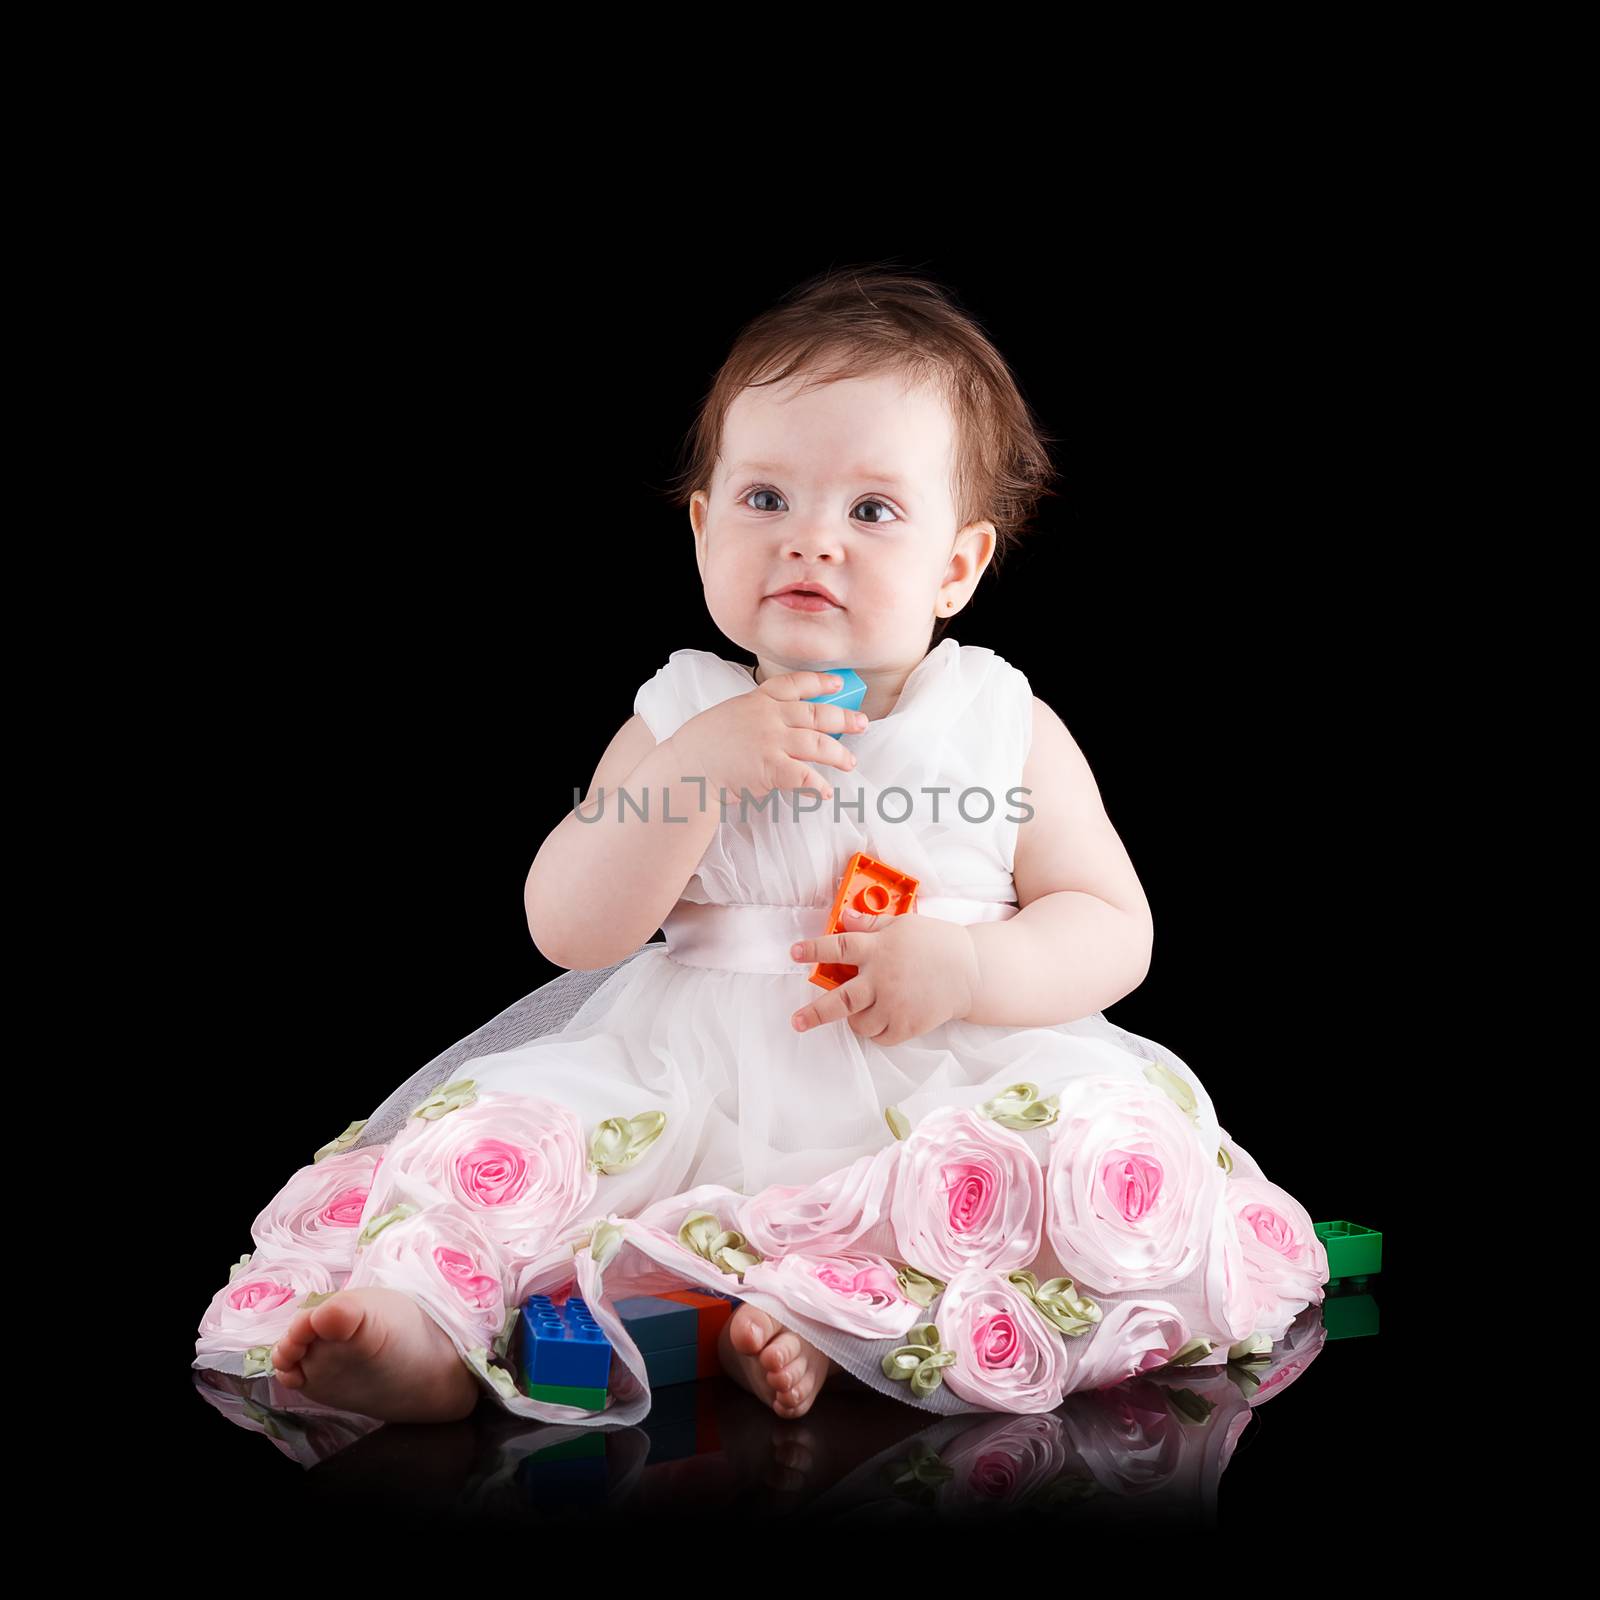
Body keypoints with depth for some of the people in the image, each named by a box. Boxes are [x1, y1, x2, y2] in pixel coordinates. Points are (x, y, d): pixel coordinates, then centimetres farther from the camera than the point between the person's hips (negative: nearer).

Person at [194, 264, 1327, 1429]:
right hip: (700, 1083, 1)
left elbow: (1115, 933, 3)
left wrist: (965, 966, -18)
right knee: (515, 1117, -22)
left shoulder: (1008, 729, 5)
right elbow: (569, 930, -4)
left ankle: (828, 1315, -32)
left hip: (941, 1087, 0)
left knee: (1123, 1139, -29)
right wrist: (704, 765, -17)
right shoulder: (682, 715, 6)